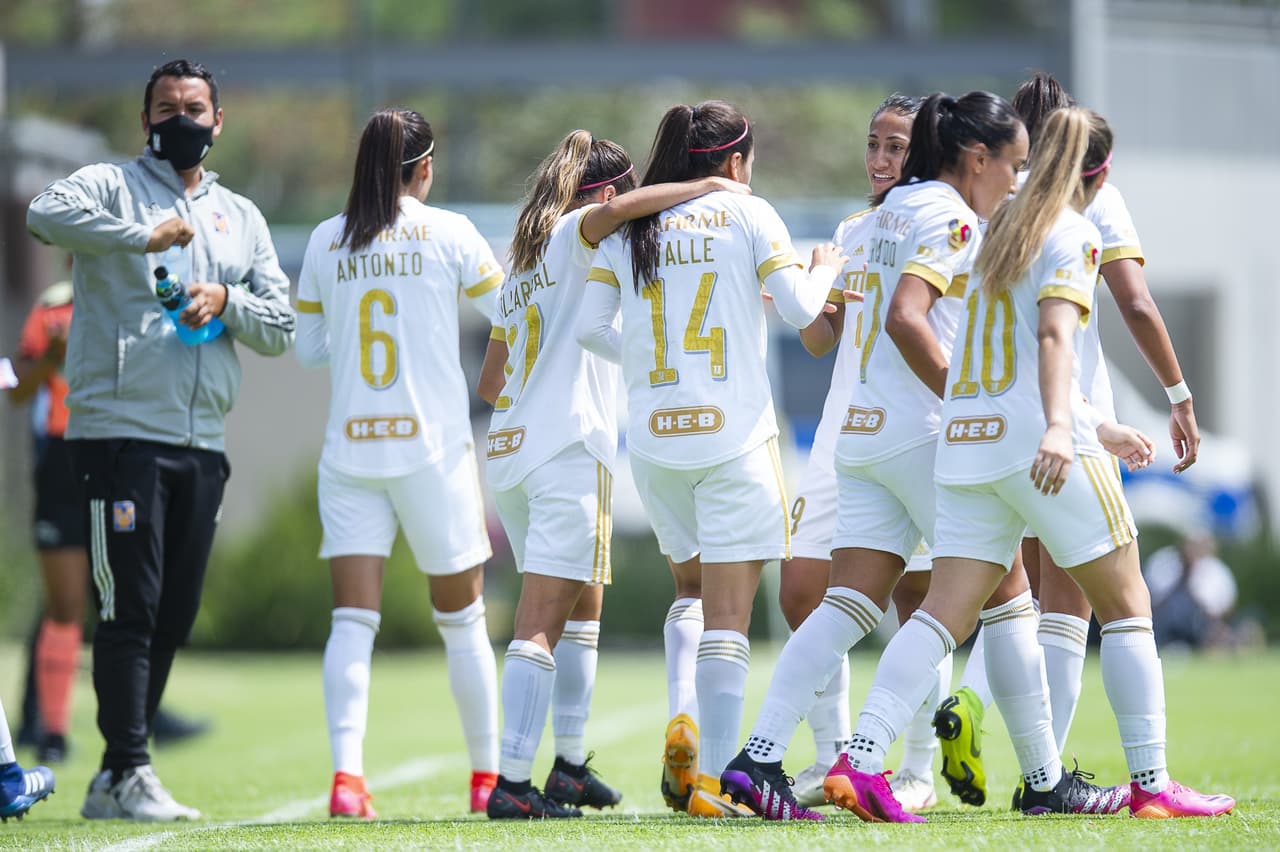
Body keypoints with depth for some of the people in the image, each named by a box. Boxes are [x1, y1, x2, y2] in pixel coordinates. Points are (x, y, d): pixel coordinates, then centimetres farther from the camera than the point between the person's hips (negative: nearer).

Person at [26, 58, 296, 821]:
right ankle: (130, 773, -10)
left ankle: (115, 782, 15)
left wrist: (225, 301, -6)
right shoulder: (112, 186, 2)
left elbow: (282, 327, 13)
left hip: (202, 444, 6)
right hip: (121, 434, -6)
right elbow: (48, 215, -21)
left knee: (174, 617, 8)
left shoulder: (241, 217, 18)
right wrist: (143, 235, -29)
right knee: (130, 611, -11)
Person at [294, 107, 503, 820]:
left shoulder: (326, 242, 4)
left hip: (349, 453, 2)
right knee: (462, 617, 11)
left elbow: (309, 348, 11)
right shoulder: (447, 233, -3)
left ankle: (347, 775, -19)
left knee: (354, 619, -3)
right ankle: (489, 774, 19)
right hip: (433, 447, -2)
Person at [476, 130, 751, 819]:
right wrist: (704, 188, -16)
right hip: (568, 449, -8)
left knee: (583, 605, 21)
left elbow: (490, 382, 25)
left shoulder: (521, 265, 22)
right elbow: (620, 210, -26)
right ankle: (513, 783, -16)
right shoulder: (576, 235, -1)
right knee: (542, 623, -10)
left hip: (509, 451, 8)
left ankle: (570, 765, 24)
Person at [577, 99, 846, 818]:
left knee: (692, 587, 23)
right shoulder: (748, 215, -1)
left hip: (654, 435, 4)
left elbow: (591, 326, 3)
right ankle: (710, 780, -7)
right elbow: (798, 308, -7)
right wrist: (825, 271, 14)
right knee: (728, 612, -1)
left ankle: (683, 721, 0)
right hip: (734, 433, -4)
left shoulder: (628, 227, 8)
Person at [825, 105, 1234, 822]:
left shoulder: (1002, 229, 21)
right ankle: (1152, 783, 3)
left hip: (966, 437, 7)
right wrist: (1061, 427, -34)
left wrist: (1100, 430, 34)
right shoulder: (1074, 235, -3)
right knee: (1126, 603, 4)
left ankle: (860, 761, -12)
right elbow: (1056, 334, -20)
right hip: (1035, 435, -7)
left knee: (947, 613, 5)